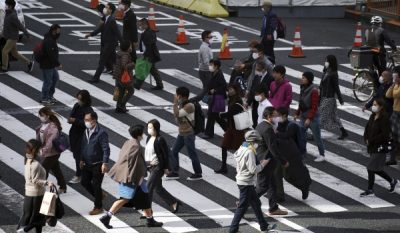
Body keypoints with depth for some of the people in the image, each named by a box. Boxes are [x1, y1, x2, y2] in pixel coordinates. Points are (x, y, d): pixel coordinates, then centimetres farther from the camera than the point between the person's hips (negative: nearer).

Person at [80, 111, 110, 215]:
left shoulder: (101, 132, -19)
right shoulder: (86, 131, 6)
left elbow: (106, 149, -20)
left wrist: (105, 163, -24)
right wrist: (82, 159, 17)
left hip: (97, 165, -8)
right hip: (87, 164, 8)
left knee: (96, 185, 1)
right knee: (84, 182, 12)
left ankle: (98, 207, 16)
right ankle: (99, 195, 34)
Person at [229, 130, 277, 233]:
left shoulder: (242, 149, 7)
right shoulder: (249, 152, -22)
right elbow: (253, 169, -23)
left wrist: (259, 164, 13)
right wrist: (263, 164, -9)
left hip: (241, 181, 10)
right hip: (246, 183, -10)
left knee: (256, 203, 21)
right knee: (242, 207, -3)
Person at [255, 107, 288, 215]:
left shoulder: (261, 126, 9)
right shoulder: (267, 129, -23)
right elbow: (273, 148, -23)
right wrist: (284, 162, -17)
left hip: (260, 160, 11)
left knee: (272, 185, 15)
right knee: (263, 186, -2)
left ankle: (274, 208, 21)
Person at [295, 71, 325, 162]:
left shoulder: (314, 91, -18)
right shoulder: (303, 89, 6)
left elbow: (314, 107, -20)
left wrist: (309, 118, -24)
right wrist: (297, 113, 11)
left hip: (313, 117, -8)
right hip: (303, 117, 8)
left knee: (317, 137, 3)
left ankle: (322, 155, 15)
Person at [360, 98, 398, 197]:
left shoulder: (384, 119, -16)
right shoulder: (373, 117, 9)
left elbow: (384, 135, -22)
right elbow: (367, 129, 15)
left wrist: (371, 141, -19)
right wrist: (366, 139, -3)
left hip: (380, 148, -8)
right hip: (372, 147, 8)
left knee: (371, 168, -7)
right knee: (376, 169, 14)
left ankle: (370, 190, 2)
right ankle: (392, 181, 31)